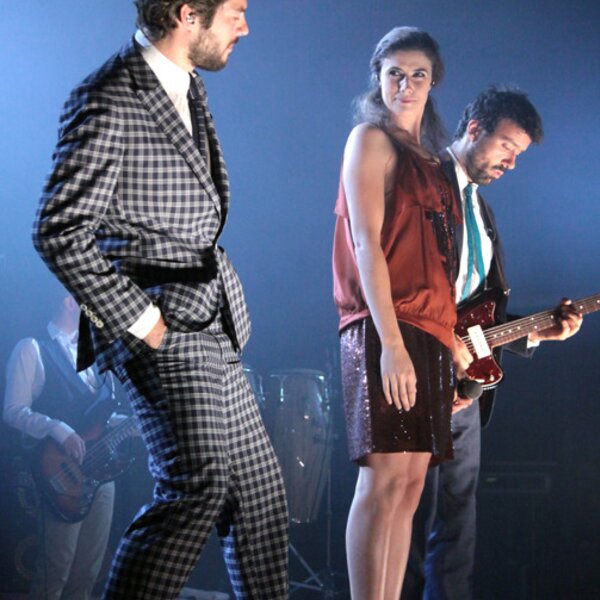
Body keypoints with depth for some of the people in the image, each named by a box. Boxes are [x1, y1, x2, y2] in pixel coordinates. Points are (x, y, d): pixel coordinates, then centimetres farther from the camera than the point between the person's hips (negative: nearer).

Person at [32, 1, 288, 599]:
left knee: (260, 492, 10)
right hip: (160, 333, -10)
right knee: (198, 483, -19)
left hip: (209, 333, 10)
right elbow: (58, 232, -20)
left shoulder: (188, 88, 15)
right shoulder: (109, 102, -16)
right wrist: (138, 320, -18)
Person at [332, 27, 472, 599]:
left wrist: (450, 338, 12)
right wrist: (391, 343, -20)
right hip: (384, 330, -8)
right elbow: (367, 244, -12)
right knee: (385, 478, -14)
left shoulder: (426, 157, 22)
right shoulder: (371, 139, -2)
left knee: (411, 484, 4)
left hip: (427, 332, 8)